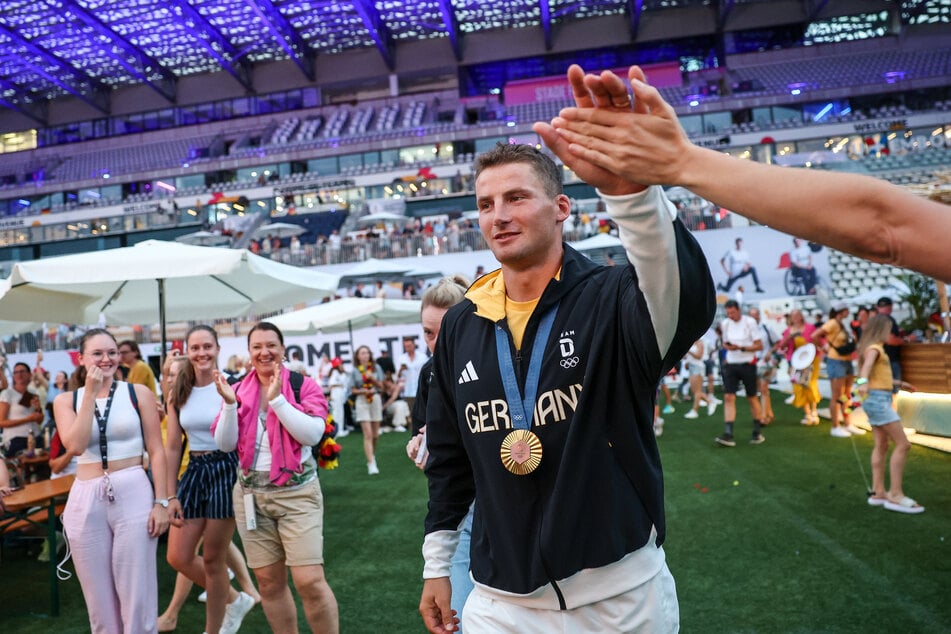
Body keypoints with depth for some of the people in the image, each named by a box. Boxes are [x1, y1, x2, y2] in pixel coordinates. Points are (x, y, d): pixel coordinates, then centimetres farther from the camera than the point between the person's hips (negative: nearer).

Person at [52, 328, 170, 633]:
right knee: (99, 600, 12)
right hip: (86, 501, 2)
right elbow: (75, 445, -11)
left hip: (133, 495, -2)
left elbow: (156, 451, 0)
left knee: (136, 596, 3)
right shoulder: (66, 400, 7)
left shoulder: (139, 393, 1)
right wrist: (91, 393, -10)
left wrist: (161, 501, -6)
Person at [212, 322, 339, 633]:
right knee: (269, 582, 11)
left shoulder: (304, 385, -5)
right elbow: (225, 444, -1)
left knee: (310, 580, -9)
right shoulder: (238, 390, 5)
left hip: (297, 493, -4)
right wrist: (230, 403, -15)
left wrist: (277, 399, -22)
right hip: (251, 494, 4)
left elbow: (312, 434, -17)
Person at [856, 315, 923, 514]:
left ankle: (878, 493, 14)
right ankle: (895, 495, -8)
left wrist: (900, 383, 39)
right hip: (878, 399, -10)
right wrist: (863, 382, -52)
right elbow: (867, 365, -33)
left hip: (877, 400, 10)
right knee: (902, 444, -9)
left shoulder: (874, 348, 18)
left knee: (881, 446, 11)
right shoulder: (874, 348, -11)